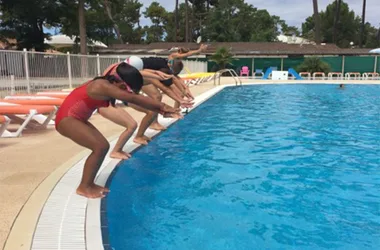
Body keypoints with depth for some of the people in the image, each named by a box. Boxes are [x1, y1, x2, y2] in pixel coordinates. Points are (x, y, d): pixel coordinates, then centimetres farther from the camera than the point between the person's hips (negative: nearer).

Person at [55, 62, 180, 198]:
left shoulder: (110, 85, 3)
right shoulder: (103, 86, -25)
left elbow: (135, 100, 0)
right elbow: (134, 99, -28)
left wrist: (160, 109, -9)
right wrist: (162, 106, -25)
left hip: (75, 118, 10)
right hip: (67, 119, -10)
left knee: (103, 146, 5)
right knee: (100, 146, -16)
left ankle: (88, 183, 16)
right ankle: (83, 187, -3)